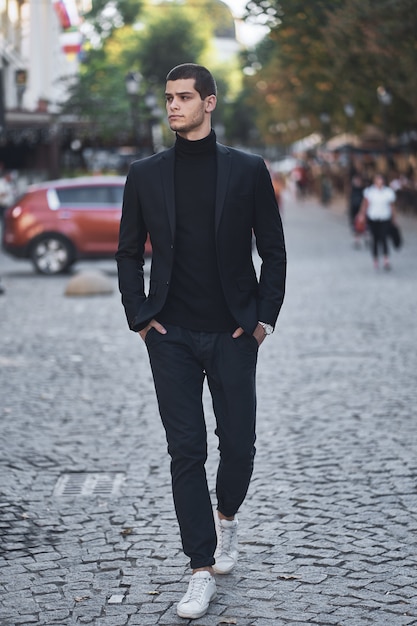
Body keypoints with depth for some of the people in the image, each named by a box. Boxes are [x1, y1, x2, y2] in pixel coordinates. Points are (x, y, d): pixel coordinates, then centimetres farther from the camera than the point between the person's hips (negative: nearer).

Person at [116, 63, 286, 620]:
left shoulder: (247, 171, 1)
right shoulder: (145, 175, 5)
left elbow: (273, 250, 5)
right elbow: (129, 252, 12)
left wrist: (264, 318, -2)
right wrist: (139, 316, 2)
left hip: (233, 333, -1)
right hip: (171, 336, 1)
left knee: (239, 443, 4)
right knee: (186, 450, -1)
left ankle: (227, 516, 37)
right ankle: (202, 571, 6)